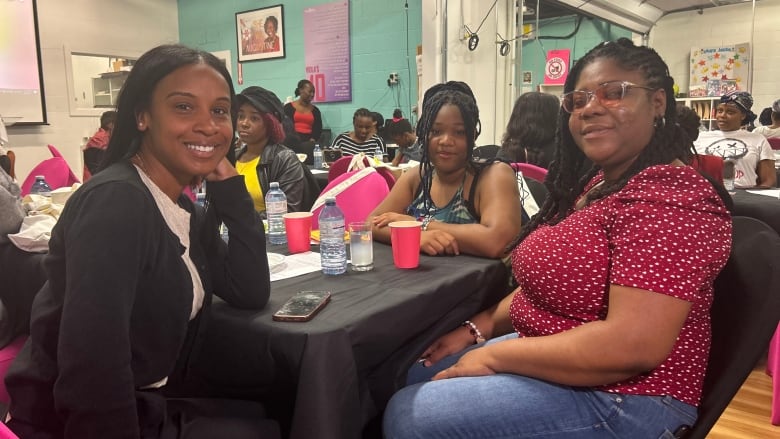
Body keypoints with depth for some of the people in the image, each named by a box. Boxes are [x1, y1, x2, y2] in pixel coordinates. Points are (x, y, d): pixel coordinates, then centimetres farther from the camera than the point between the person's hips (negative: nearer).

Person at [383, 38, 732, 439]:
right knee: (406, 378, 12)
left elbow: (633, 346, -31)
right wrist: (479, 328, 2)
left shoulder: (667, 197, -22)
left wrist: (494, 355, -21)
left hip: (617, 398, -9)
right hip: (548, 358, 9)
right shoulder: (598, 184, 8)